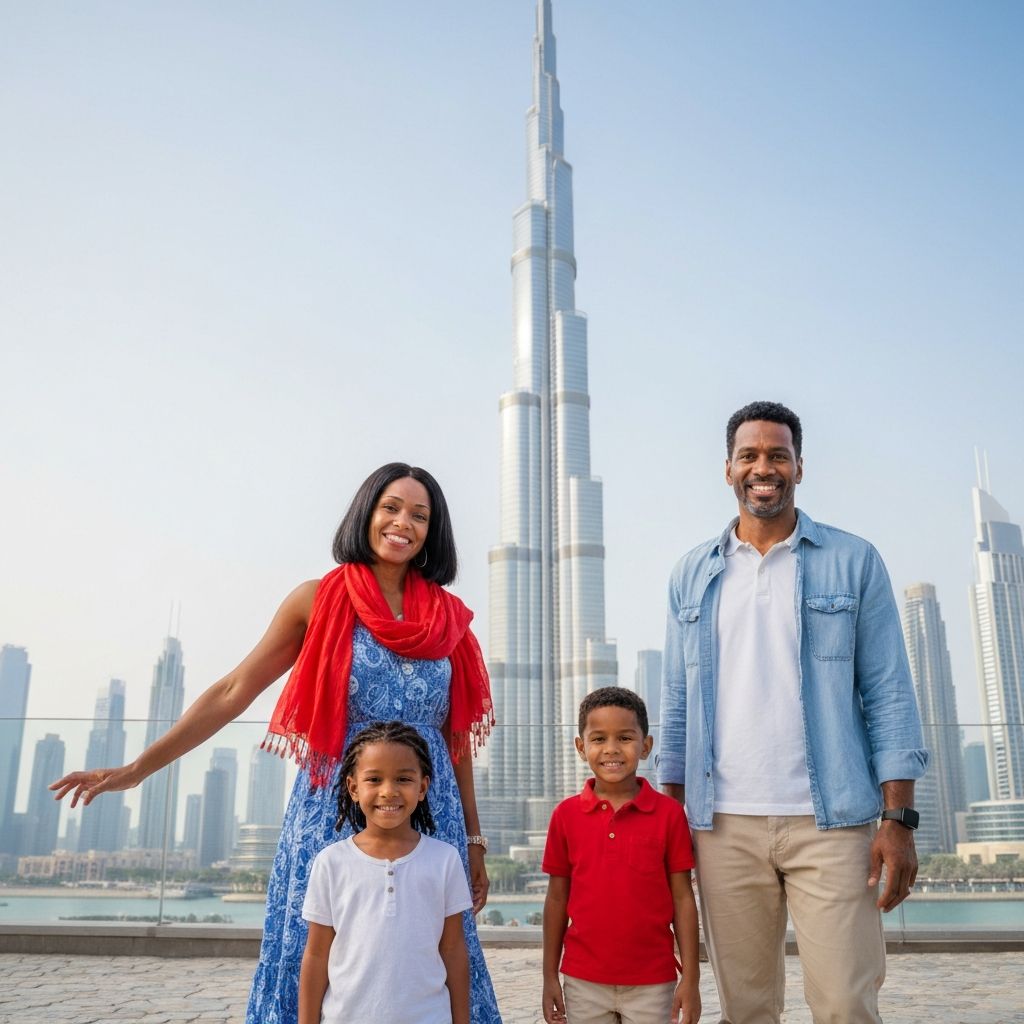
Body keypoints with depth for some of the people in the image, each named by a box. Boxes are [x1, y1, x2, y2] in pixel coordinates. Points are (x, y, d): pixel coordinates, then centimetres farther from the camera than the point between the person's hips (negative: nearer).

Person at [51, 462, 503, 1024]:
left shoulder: (449, 618, 8)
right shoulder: (318, 601, 1)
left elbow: (456, 739, 12)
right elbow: (232, 693, 2)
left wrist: (473, 839, 12)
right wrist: (136, 768, -1)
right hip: (334, 813, -2)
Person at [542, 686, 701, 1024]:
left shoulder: (668, 813, -6)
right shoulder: (566, 815, -2)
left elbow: (682, 898, -2)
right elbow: (557, 898, 5)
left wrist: (690, 979, -3)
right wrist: (550, 976, 5)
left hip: (652, 983, -1)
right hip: (584, 982, 1)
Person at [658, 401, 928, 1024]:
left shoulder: (853, 562, 4)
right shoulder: (693, 575, 11)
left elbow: (889, 696, 0)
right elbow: (678, 705, 12)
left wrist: (899, 819, -7)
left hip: (831, 821, -2)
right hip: (724, 826, 2)